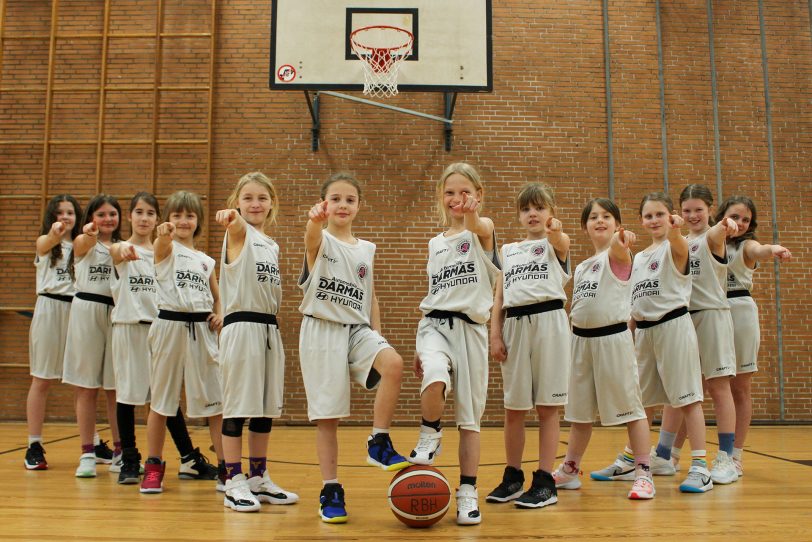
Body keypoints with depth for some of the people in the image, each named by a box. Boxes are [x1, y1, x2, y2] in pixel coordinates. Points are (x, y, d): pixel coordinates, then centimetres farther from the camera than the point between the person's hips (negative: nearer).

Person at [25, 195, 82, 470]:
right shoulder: (44, 242, 3)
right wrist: (54, 234, -46)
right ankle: (34, 446, 8)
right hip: (49, 310, -2)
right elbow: (46, 244, -22)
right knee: (41, 380, 1)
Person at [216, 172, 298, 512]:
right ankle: (234, 483, 6)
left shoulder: (272, 246, 16)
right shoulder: (239, 234, -3)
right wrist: (231, 217, -52)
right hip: (241, 327, -7)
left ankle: (258, 479, 21)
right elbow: (239, 225, -29)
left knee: (267, 407, 10)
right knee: (237, 406, -3)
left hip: (270, 328, 7)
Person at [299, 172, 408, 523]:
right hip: (322, 330, -3)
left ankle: (379, 444, -11)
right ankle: (331, 490, 12)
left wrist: (377, 335, 5)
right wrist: (315, 220, -52)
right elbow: (312, 238, -28)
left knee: (393, 363, -27)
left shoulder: (366, 249, 13)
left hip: (358, 329, 3)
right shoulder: (320, 241, -1)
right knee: (327, 415, -1)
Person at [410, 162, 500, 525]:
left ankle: (468, 493, 13)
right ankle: (430, 437, -1)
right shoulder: (435, 244, 14)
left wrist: (472, 216, -53)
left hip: (471, 328, -2)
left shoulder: (483, 230, 0)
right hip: (435, 324, 2)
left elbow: (482, 229, -28)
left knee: (470, 414, 2)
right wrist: (418, 347, 16)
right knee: (435, 378, -29)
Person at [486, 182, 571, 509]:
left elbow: (561, 243, -22)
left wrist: (556, 232, -46)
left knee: (546, 406, 0)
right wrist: (495, 334, 2)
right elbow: (499, 296, 13)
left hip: (548, 321, -4)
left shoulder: (556, 244, 5)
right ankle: (512, 477, 22)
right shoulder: (508, 251, 17)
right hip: (514, 324, 4)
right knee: (513, 408, 8)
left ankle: (545, 482, 8)